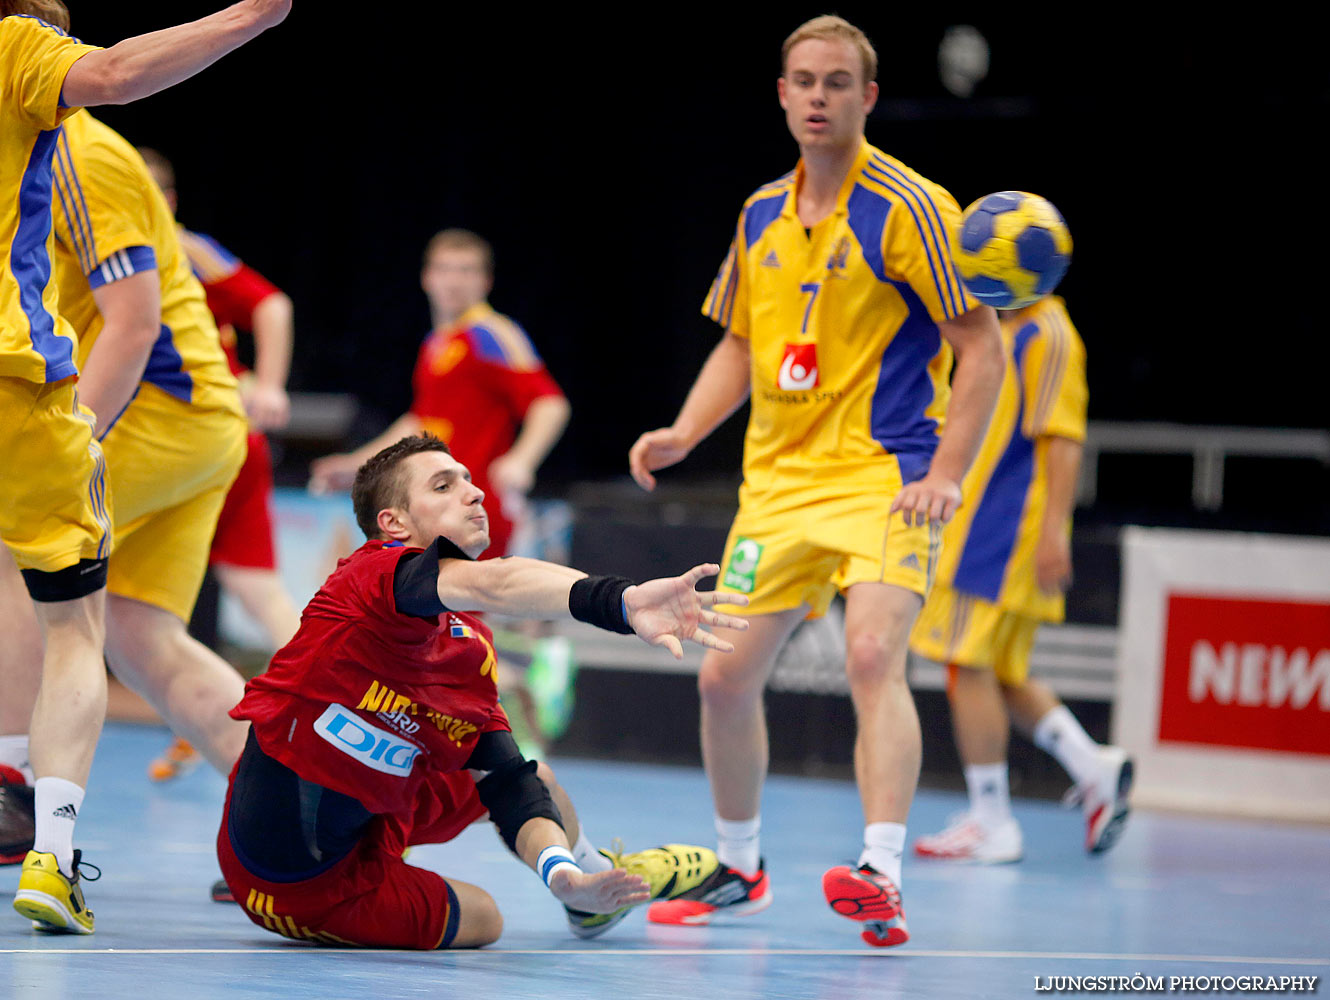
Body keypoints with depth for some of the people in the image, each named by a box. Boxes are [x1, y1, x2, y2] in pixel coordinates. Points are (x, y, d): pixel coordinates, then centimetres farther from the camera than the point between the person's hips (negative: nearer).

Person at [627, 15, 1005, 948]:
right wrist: (683, 434, 5)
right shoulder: (762, 216, 10)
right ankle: (740, 869, 27)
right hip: (778, 478, 7)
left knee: (873, 656, -27)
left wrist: (945, 472, -18)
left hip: (886, 475, -6)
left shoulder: (909, 207, -9)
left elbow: (983, 347, -9)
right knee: (725, 678, 7)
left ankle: (881, 877, -34)